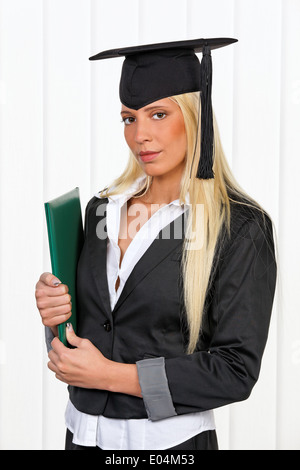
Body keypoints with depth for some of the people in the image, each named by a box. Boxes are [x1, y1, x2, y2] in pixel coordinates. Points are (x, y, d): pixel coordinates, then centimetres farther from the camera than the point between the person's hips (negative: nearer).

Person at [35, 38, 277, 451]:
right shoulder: (102, 209, 2)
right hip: (85, 431, 5)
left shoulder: (240, 227, -14)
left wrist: (111, 374, -18)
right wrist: (56, 314, -10)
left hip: (169, 439, -5)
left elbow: (237, 369, -16)